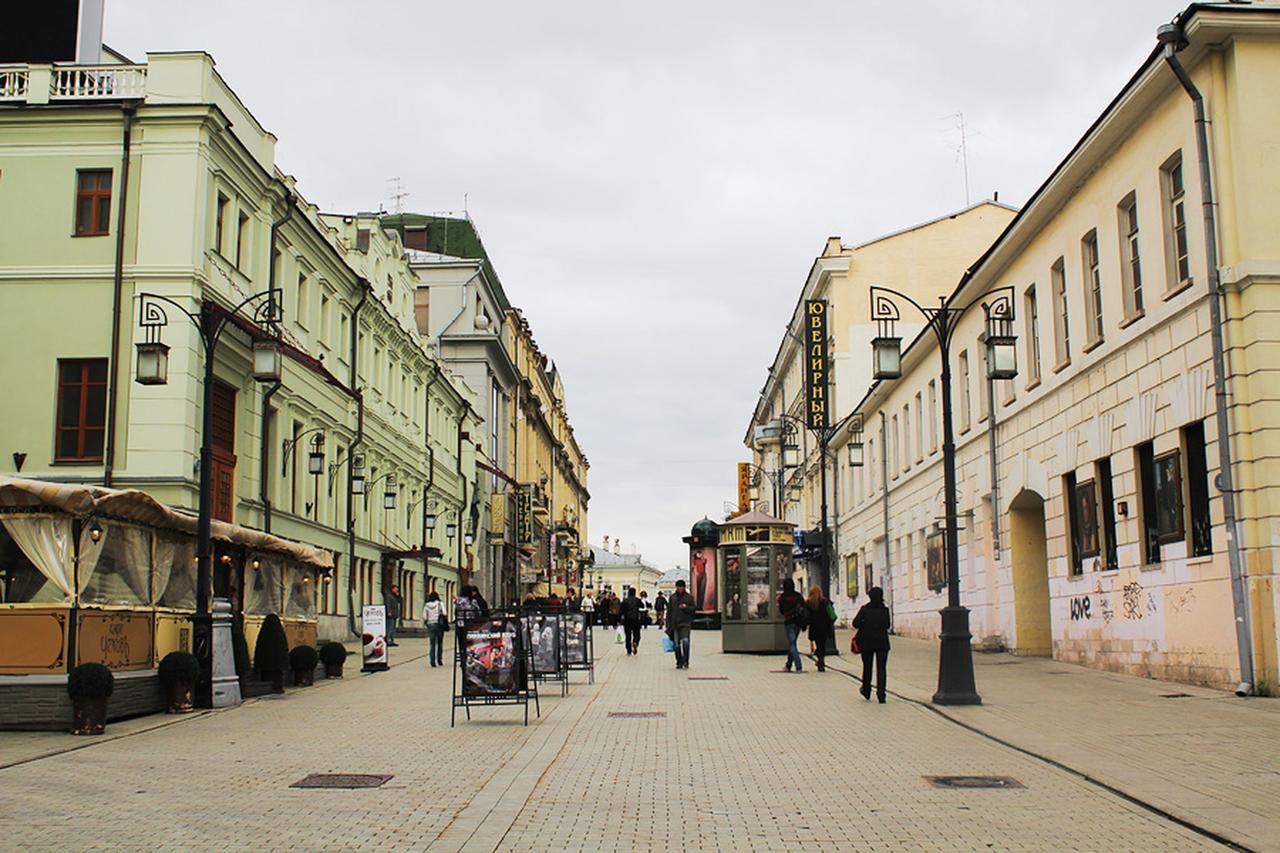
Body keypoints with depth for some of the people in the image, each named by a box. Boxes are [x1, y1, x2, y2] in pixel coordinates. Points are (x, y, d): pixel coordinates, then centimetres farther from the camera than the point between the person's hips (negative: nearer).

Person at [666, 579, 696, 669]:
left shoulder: (689, 597, 5)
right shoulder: (672, 597, 10)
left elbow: (694, 608, 5)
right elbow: (669, 612, 11)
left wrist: (686, 607, -15)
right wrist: (668, 625, 6)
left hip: (685, 623, -3)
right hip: (675, 624, 3)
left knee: (685, 641, -17)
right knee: (677, 644, 4)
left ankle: (685, 662, -9)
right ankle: (679, 662, 15)